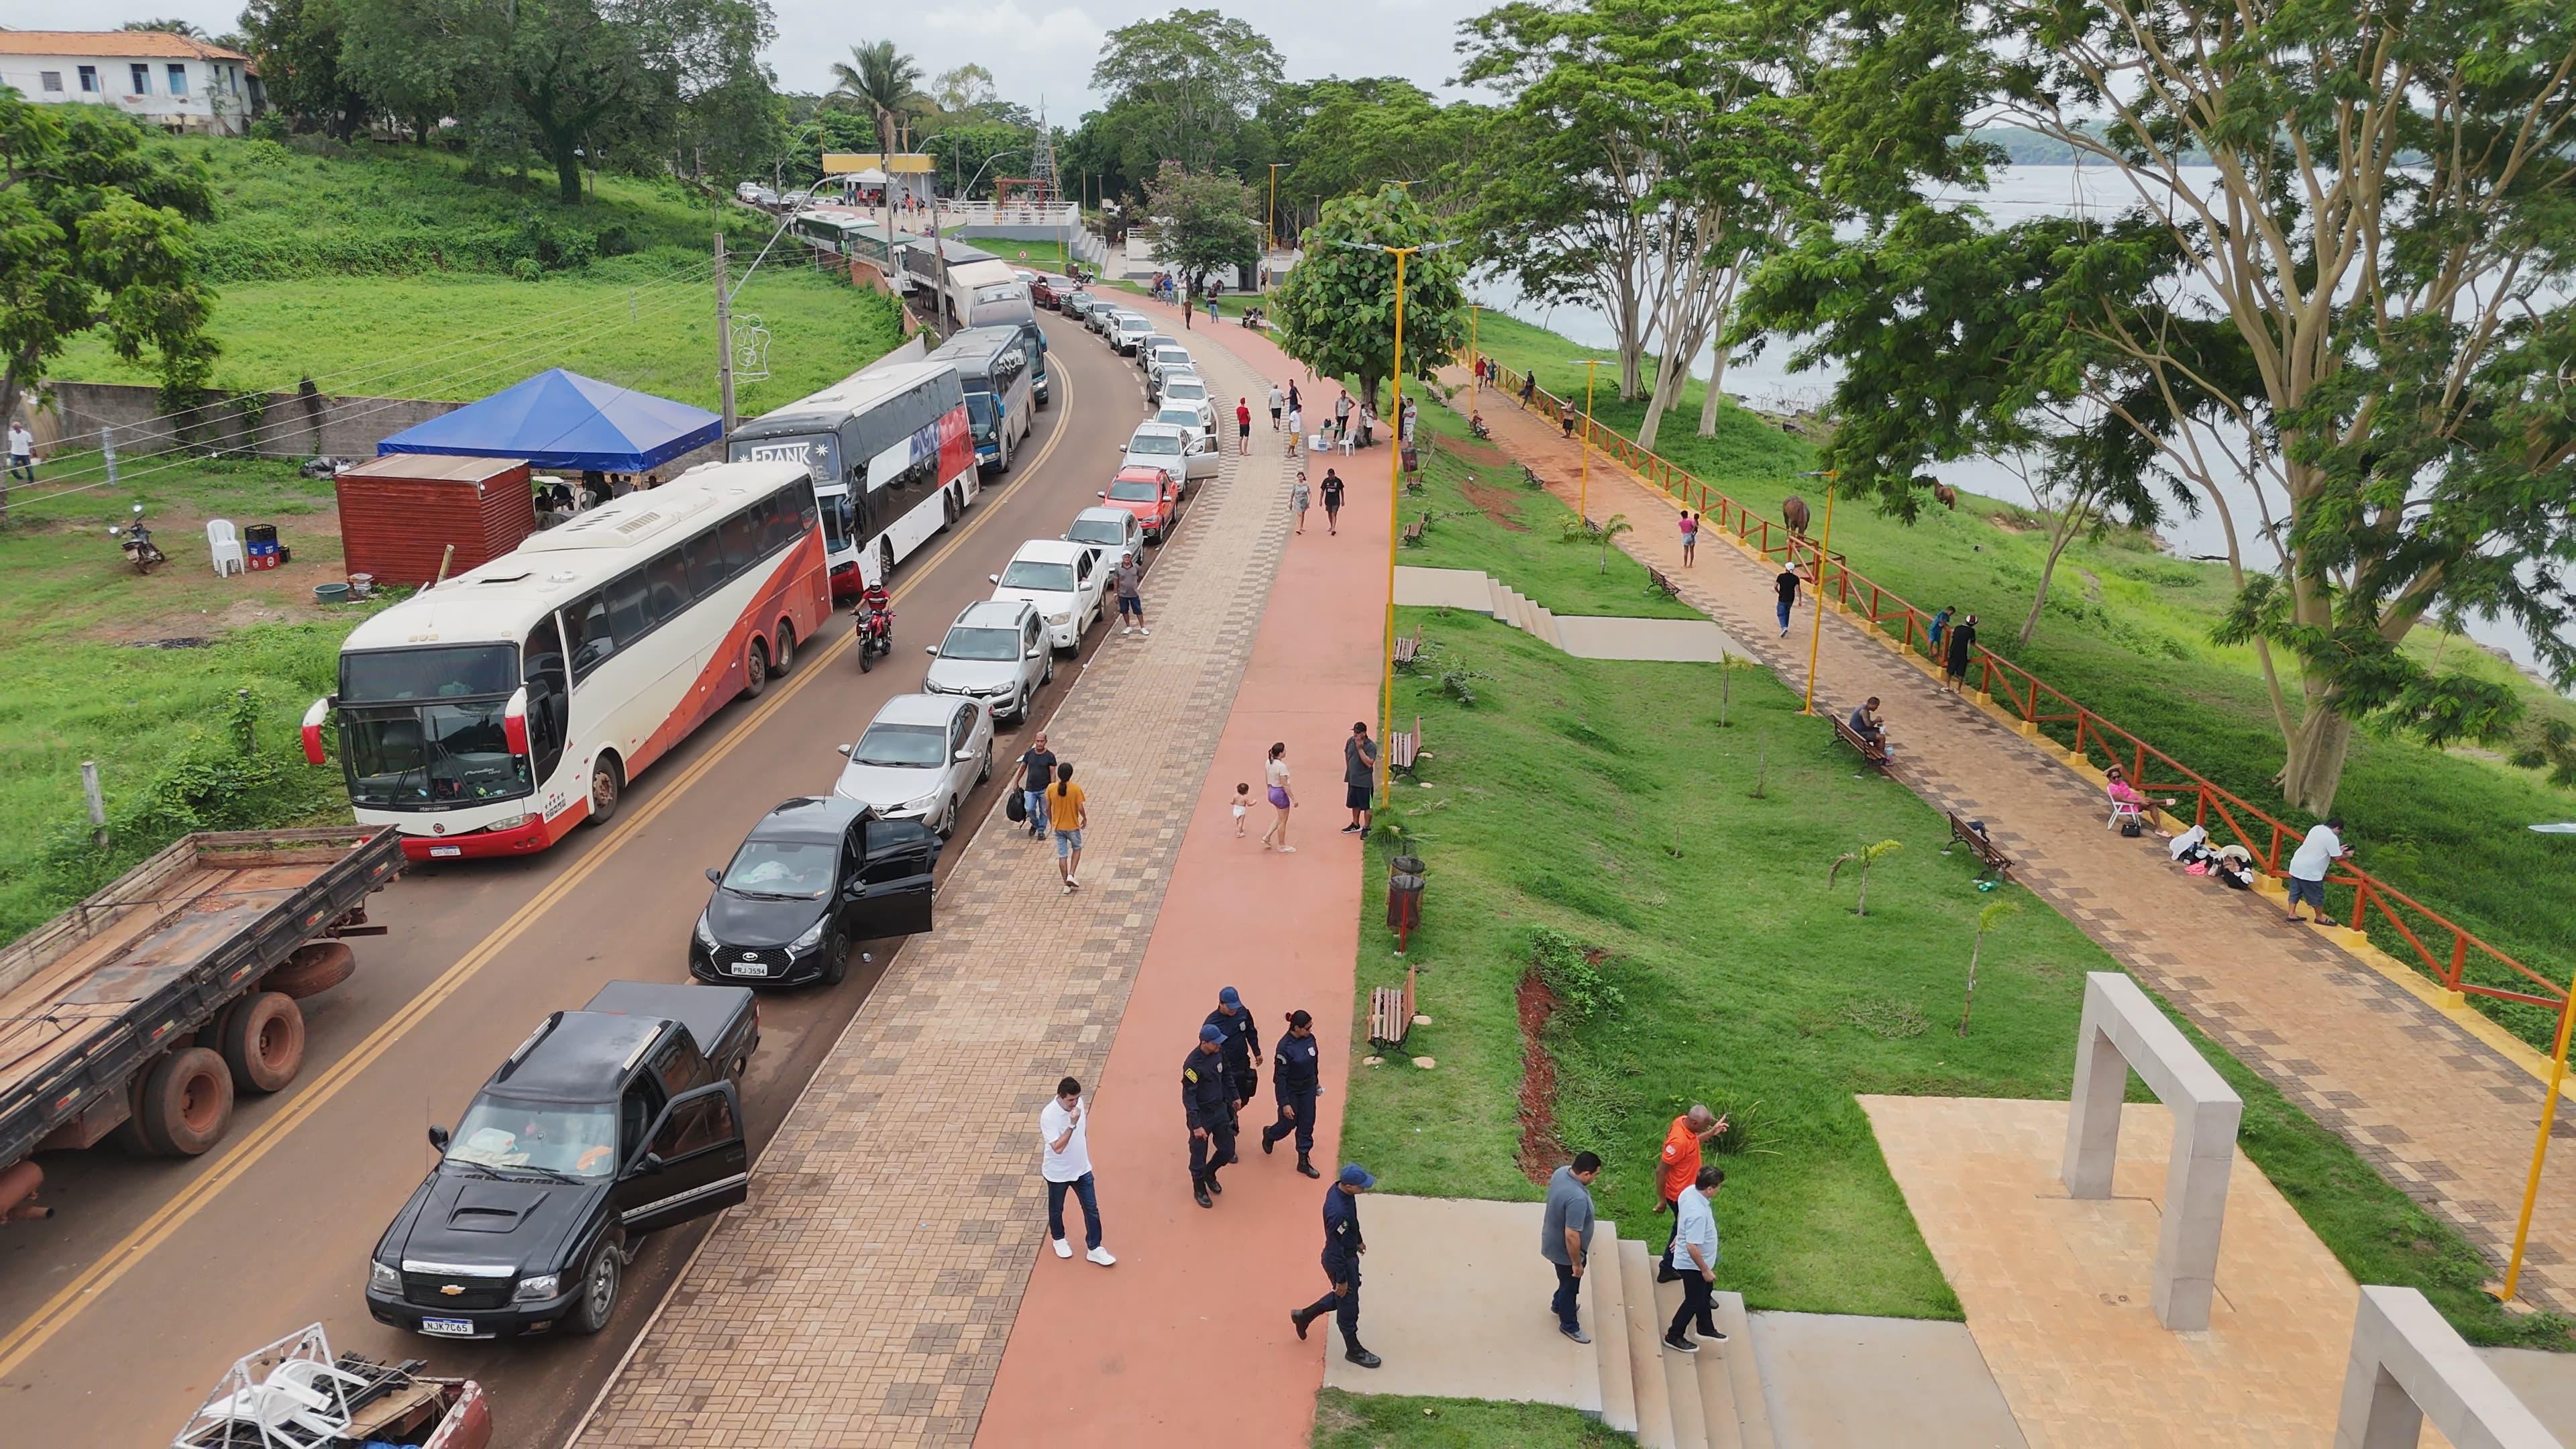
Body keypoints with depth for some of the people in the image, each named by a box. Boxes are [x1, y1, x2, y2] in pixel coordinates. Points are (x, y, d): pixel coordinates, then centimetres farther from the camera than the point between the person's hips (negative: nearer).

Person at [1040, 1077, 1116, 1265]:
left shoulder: (1080, 1103, -12)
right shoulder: (1048, 1115, -31)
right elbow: (1058, 1147, -34)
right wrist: (1072, 1124, -42)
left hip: (1082, 1169, 4)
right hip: (1058, 1173, -4)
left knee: (1092, 1209, 8)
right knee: (1056, 1209, 20)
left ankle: (1094, 1249, 21)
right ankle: (1058, 1239, 46)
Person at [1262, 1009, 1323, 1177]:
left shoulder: (1310, 1039, -9)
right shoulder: (1285, 1047, -28)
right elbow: (1280, 1077, -22)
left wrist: (1316, 1082, 21)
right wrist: (1285, 1103, -21)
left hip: (1308, 1089, 5)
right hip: (1290, 1092, -5)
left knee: (1307, 1125, 11)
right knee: (1289, 1124, 13)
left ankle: (1304, 1161, 25)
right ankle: (1270, 1134, 46)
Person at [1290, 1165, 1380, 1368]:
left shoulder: (1340, 1188, -10)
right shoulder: (1338, 1211, -38)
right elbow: (1336, 1248, -27)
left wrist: (1358, 1240, 25)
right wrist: (1341, 1279, -17)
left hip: (1349, 1254, 9)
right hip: (1340, 1261, -9)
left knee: (1343, 1297, 28)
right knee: (1348, 1306, 13)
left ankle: (1304, 1315, 44)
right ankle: (1353, 1350, 34)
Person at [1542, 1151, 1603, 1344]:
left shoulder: (1562, 1171, -14)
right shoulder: (1577, 1198, -41)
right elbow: (1572, 1236, -35)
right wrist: (1577, 1263, -20)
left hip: (1554, 1240, 8)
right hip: (1565, 1250, -8)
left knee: (1567, 1282, 33)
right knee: (1570, 1285, 17)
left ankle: (1559, 1304, 58)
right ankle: (1569, 1325, 40)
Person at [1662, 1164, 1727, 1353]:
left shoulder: (1689, 1191, -12)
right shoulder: (1698, 1213, -39)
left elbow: (1680, 1216, 8)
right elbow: (1692, 1247, -34)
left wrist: (1679, 1236, 24)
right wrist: (1705, 1270, -21)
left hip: (1696, 1261, 9)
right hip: (1693, 1264, -9)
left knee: (1704, 1294, 27)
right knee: (1694, 1301, 13)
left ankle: (1706, 1329, 47)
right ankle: (1674, 1337, 30)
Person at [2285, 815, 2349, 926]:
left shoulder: (2316, 829, 7)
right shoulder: (2332, 838, -17)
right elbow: (2337, 858, -10)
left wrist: (2338, 850, 22)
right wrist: (2346, 855, 10)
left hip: (2297, 866, 8)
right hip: (2310, 871, -8)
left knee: (2295, 891, 17)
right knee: (2317, 895, 11)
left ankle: (2292, 914, 24)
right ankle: (2320, 918, 25)